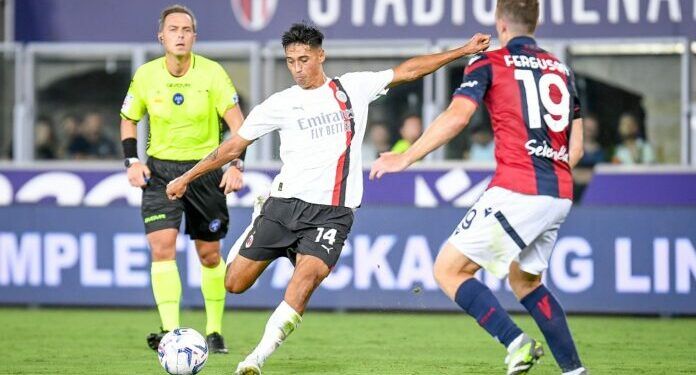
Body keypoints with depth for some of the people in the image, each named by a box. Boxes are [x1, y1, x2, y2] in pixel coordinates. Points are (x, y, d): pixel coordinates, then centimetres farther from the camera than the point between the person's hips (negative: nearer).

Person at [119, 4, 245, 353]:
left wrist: (236, 165, -20)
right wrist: (132, 161, -2)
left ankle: (214, 331, 23)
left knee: (209, 255, 7)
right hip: (160, 169, 1)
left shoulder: (212, 73, -9)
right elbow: (128, 119, 11)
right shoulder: (145, 76, -4)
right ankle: (171, 331, -21)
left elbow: (236, 121, -9)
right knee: (161, 247, -17)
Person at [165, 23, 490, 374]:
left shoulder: (354, 88, 8)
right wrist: (186, 177, 13)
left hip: (332, 211, -1)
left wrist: (462, 51, 9)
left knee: (307, 276, -26)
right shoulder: (279, 104, 6)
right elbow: (233, 146, 13)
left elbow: (408, 70, 12)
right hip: (285, 203, 1)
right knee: (235, 283, 0)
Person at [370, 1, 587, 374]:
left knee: (448, 269, 1)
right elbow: (576, 147, 18)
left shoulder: (489, 64, 0)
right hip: (559, 195, 7)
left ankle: (515, 341, -16)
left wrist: (405, 158, -8)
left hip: (516, 190, -7)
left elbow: (456, 116, -14)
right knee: (525, 281, 25)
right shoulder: (561, 70, 18)